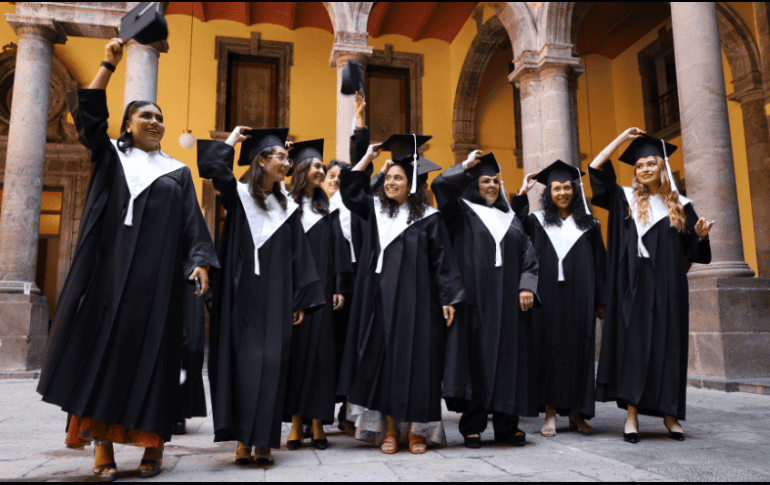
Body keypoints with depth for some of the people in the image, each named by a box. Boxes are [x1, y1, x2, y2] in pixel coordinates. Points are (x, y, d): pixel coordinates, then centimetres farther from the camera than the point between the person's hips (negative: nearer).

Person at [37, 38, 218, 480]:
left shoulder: (178, 172, 15)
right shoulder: (111, 157, 16)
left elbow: (193, 223, 6)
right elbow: (89, 112, 2)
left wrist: (199, 261, -9)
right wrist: (110, 65, -3)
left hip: (158, 276, 0)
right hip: (111, 269, 0)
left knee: (152, 353, -2)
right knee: (104, 348, -5)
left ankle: (154, 444, 2)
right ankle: (103, 446, -1)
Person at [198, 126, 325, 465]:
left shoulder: (287, 207, 13)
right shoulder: (238, 195, 5)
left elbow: (299, 256, 11)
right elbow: (212, 166, -16)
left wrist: (302, 300, 4)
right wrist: (231, 141, 2)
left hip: (276, 300, 3)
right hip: (243, 296, -2)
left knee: (271, 364, -1)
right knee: (244, 361, -2)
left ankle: (263, 441, 6)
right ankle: (242, 439, 6)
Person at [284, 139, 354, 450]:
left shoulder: (327, 209, 13)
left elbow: (339, 248, 8)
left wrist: (340, 288, 0)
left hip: (321, 291, 2)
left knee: (320, 351, 1)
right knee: (295, 349, 0)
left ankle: (317, 424, 7)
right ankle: (296, 423, 8)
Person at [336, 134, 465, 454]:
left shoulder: (428, 218, 0)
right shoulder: (376, 210, 12)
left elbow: (441, 260, -2)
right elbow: (349, 189, 15)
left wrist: (448, 299, -7)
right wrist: (369, 156, 12)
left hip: (415, 302, -4)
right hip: (381, 300, 4)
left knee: (414, 362, -1)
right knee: (383, 360, 4)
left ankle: (416, 430, 10)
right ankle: (389, 429, 14)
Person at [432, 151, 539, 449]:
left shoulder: (510, 219, 20)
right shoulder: (462, 213, 8)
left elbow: (528, 256, 14)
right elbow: (440, 185, -10)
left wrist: (527, 287, -1)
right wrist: (466, 165, 1)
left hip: (507, 304, 4)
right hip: (474, 300, -4)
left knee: (508, 357, 3)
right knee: (476, 355, -4)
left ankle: (506, 425, 13)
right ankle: (472, 426, 4)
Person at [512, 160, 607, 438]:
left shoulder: (588, 224, 10)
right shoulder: (538, 221, 10)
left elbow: (600, 264, 9)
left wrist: (600, 301, 5)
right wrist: (523, 192, -5)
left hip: (579, 299, 1)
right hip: (548, 299, -1)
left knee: (580, 350, 3)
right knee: (549, 349, 0)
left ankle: (577, 413, 15)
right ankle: (551, 413, 6)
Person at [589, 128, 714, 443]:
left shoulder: (680, 205, 11)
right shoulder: (625, 200, 8)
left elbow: (691, 251, 12)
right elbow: (596, 169, 1)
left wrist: (700, 235, -10)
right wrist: (623, 138, 3)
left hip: (668, 289, 2)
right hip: (633, 289, -1)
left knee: (668, 345, 3)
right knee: (633, 345, -4)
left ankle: (670, 414, 14)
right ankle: (632, 414, 0)